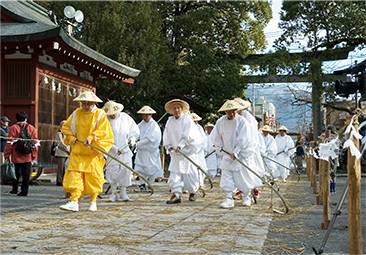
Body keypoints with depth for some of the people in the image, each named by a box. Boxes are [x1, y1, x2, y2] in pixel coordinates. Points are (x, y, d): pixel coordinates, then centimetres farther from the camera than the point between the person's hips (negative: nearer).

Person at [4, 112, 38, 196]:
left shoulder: (13, 128, -3)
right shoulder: (32, 128, 4)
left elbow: (10, 143, -5)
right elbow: (35, 142, 4)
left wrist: (7, 154, 2)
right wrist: (34, 156, 10)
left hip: (16, 157, -1)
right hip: (28, 157, 1)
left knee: (16, 174, 14)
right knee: (26, 175, 3)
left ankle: (14, 189, 25)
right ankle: (24, 191, -1)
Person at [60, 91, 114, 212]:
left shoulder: (100, 114, -1)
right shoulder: (76, 114, 7)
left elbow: (103, 131, -12)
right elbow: (66, 127, 14)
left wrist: (91, 137, -26)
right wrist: (71, 137, -3)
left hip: (94, 152, -2)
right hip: (77, 152, 2)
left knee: (93, 177, 4)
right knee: (74, 175, -8)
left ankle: (93, 202, 19)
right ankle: (74, 202, -9)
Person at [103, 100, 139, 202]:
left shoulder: (125, 117, 1)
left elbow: (135, 130, 12)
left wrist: (132, 139, -6)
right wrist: (114, 148, -20)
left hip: (126, 150, 3)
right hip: (112, 152, -2)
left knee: (126, 171, 1)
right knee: (112, 171, -5)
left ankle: (123, 192, 12)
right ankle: (114, 193, 8)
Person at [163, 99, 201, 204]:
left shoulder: (187, 120, -9)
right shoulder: (170, 121, 6)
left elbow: (188, 136, -18)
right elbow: (166, 135, 8)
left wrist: (180, 146, -27)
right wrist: (169, 146, -5)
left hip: (187, 150, -4)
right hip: (175, 152, 4)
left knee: (190, 172, 6)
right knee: (174, 172, -7)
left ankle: (193, 191, 27)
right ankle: (176, 194, -9)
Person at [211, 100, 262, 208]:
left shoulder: (242, 122, -15)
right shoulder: (221, 121, -2)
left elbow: (243, 140, -17)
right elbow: (216, 136, 10)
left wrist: (235, 152, -19)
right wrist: (220, 146, 0)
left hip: (242, 154, -3)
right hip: (227, 154, 4)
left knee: (243, 175, 4)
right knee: (227, 176, -4)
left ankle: (247, 197, 24)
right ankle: (228, 199, -1)